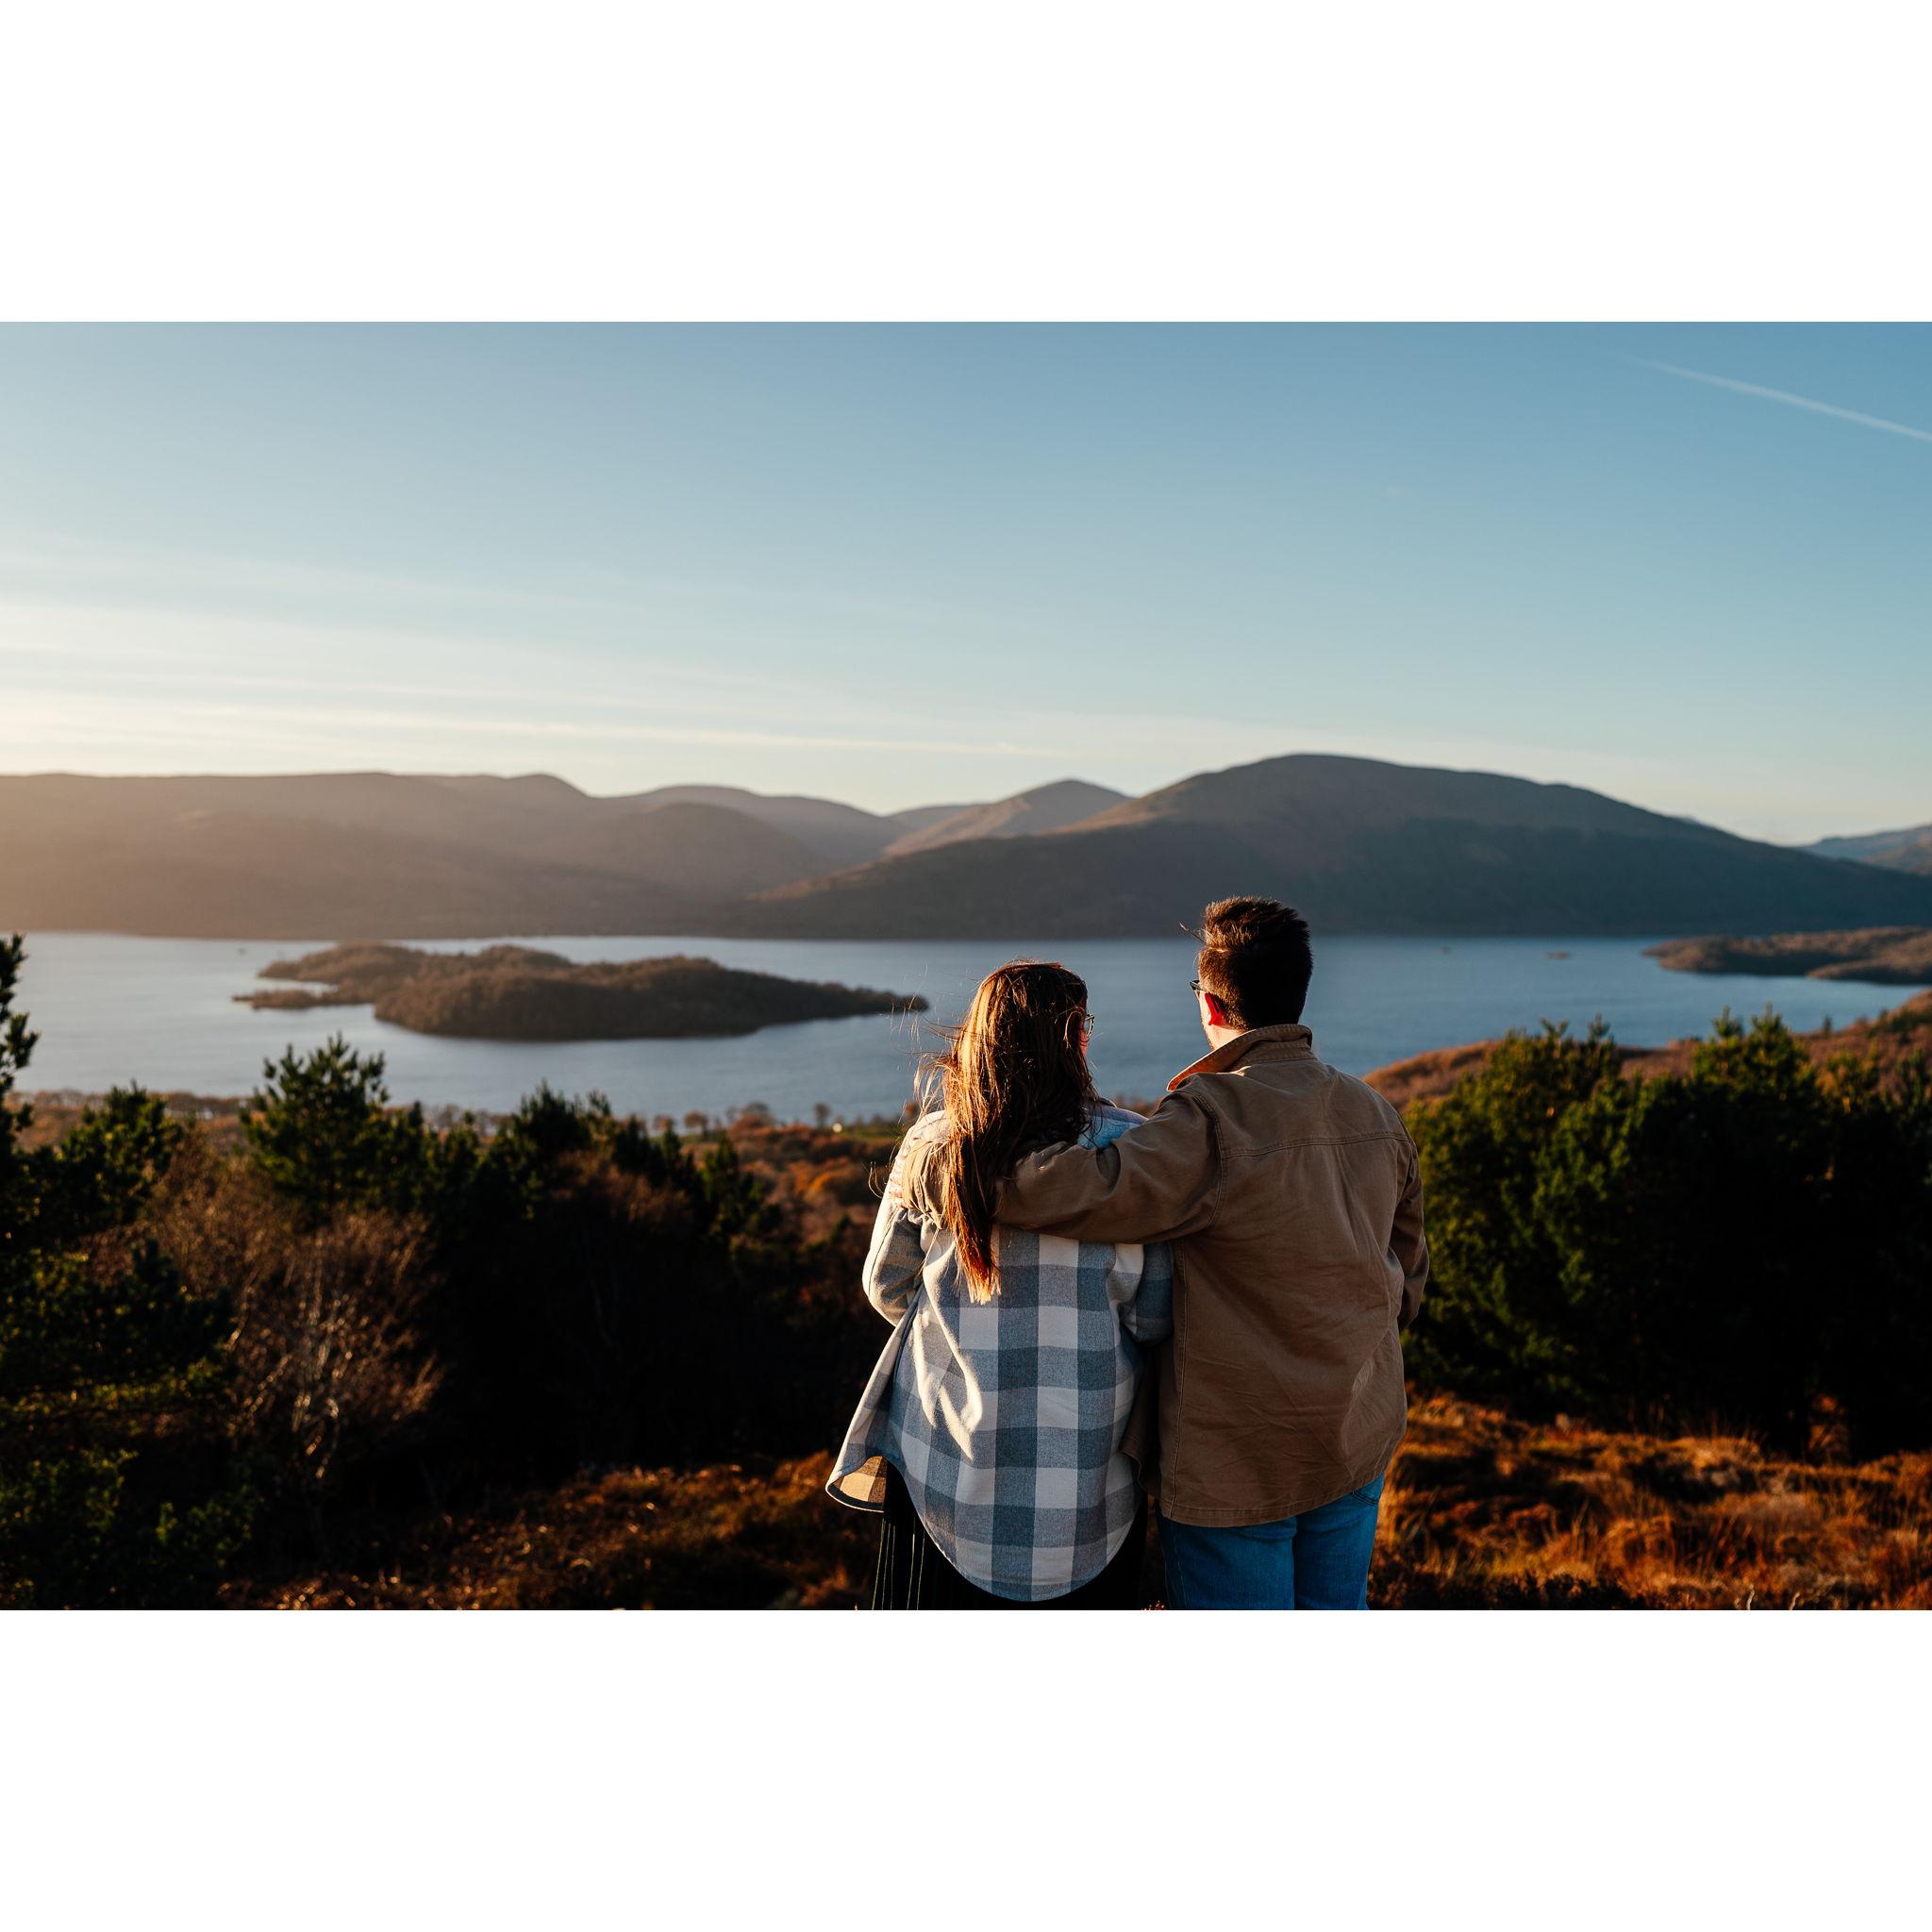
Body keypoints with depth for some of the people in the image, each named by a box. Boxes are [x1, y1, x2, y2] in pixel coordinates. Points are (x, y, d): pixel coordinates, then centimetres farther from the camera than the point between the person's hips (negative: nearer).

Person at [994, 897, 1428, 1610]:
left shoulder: (1212, 1121, -23)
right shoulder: (1376, 1115, 2)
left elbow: (1085, 1191, -35)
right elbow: (1407, 1276, 12)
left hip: (1236, 1465, -7)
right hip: (1360, 1444, 7)